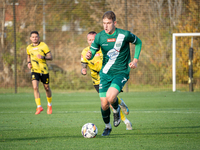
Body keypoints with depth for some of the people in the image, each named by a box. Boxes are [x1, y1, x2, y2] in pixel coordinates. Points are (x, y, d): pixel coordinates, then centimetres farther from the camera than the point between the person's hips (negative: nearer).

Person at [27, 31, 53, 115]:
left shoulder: (43, 46, -6)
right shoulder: (29, 48, 4)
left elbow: (50, 57, -6)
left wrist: (43, 57, -25)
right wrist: (29, 63, 3)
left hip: (44, 70, -1)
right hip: (34, 70, 1)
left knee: (47, 88, 10)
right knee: (35, 87, -18)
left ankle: (49, 105, 33)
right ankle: (39, 107, -15)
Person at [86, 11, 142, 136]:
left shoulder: (124, 35, -11)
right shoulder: (100, 37, -4)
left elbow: (138, 42, 8)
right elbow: (92, 52, 3)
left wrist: (135, 60, -1)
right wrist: (89, 56, -23)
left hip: (121, 73, -3)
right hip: (105, 73, 3)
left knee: (110, 97, -27)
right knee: (104, 104, -2)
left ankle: (116, 110, 9)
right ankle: (107, 127, 27)